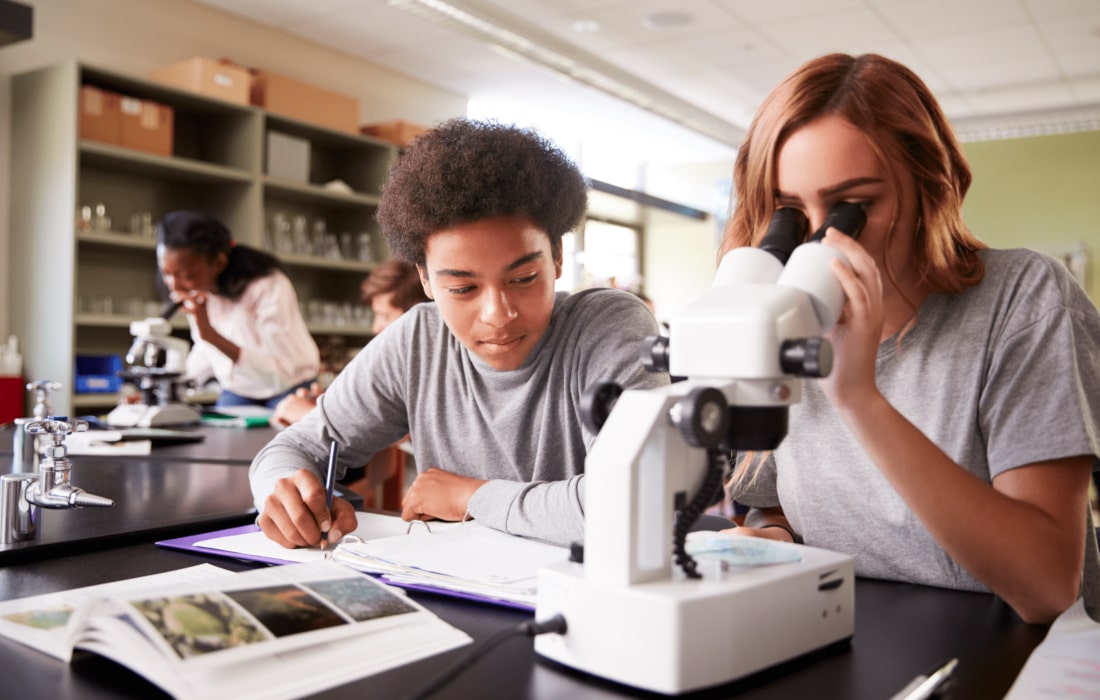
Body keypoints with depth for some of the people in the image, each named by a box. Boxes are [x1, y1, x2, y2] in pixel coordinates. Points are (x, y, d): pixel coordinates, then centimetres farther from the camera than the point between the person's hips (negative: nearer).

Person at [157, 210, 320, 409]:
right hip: (236, 391, 4)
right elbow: (206, 353, 10)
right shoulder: (197, 291, -7)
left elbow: (280, 375, -33)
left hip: (288, 391, -4)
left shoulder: (269, 286, -26)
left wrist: (211, 334, -39)